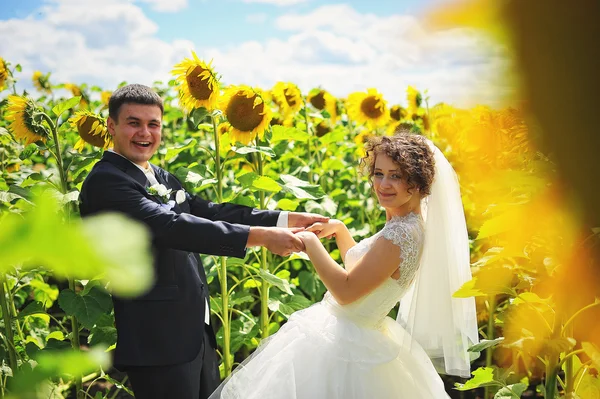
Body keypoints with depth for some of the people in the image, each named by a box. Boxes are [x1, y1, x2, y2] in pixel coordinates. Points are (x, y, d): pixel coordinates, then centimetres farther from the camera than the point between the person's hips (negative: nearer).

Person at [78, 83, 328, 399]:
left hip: (195, 329, 9)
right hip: (159, 340, -9)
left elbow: (208, 212, 7)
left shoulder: (160, 177, 13)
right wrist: (259, 235, -29)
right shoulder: (106, 181, -16)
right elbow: (172, 227, -26)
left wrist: (288, 219, 0)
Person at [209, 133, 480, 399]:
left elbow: (346, 291, -25)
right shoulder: (406, 224, 5)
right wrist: (338, 229, 10)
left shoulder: (401, 234, -25)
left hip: (343, 346, -10)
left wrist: (310, 242, -16)